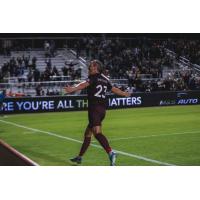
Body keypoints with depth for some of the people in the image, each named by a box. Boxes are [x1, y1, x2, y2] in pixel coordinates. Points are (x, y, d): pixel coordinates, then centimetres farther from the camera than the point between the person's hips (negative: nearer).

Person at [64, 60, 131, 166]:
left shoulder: (93, 77, -4)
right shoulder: (105, 79, 16)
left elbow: (85, 84, -23)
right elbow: (114, 89, 27)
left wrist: (73, 88, -39)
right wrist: (124, 93, 46)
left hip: (94, 108, -8)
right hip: (102, 109, 8)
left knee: (97, 132, -18)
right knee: (88, 133, 16)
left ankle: (110, 152, -34)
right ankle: (80, 157, 24)